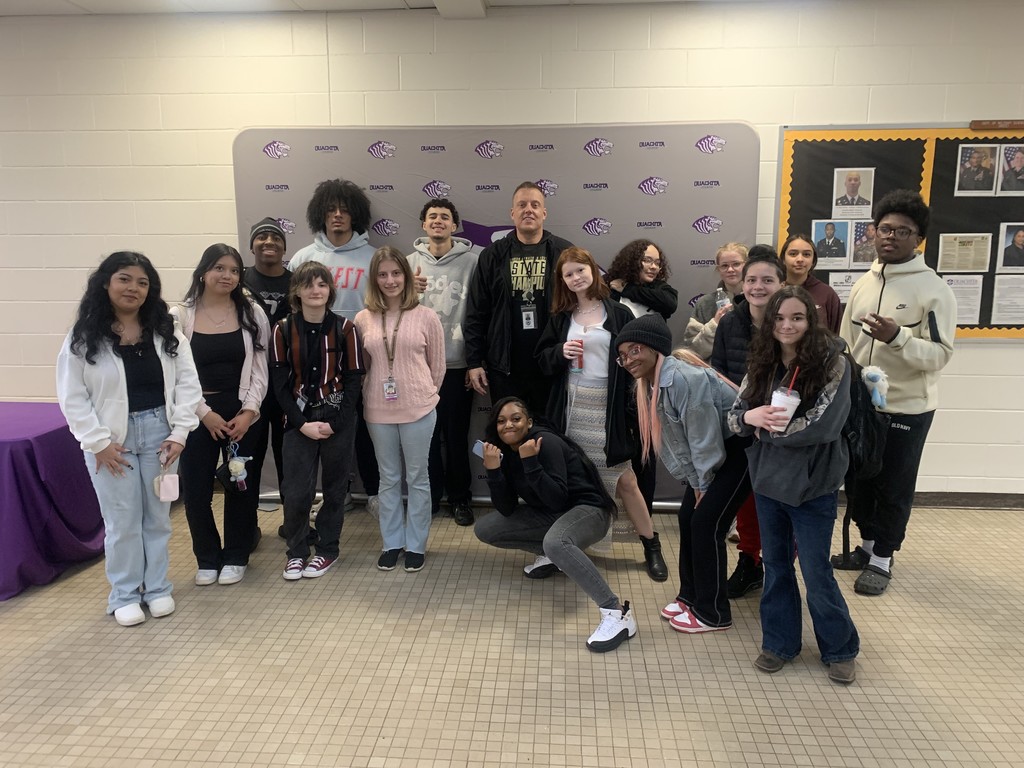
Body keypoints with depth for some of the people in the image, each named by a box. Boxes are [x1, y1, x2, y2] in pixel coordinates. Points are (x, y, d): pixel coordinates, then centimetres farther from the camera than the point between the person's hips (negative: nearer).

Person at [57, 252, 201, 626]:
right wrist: (99, 442, -11)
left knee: (158, 515, 12)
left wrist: (179, 432, -8)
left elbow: (187, 382, -1)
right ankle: (124, 595, 24)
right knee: (122, 521, 7)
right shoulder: (83, 337, -5)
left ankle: (157, 588, 28)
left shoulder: (167, 331, 0)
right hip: (111, 439, -2)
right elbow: (72, 396, -6)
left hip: (159, 433, 2)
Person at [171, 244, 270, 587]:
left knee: (242, 485, 7)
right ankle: (207, 558, 22)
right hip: (199, 414, 0)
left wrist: (248, 411, -10)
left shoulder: (252, 314, 2)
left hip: (244, 413, 1)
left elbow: (260, 370, 0)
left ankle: (235, 557, 24)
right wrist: (205, 413, -10)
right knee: (195, 488, 1)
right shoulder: (180, 316, -1)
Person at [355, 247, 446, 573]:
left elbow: (437, 365, 2)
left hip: (418, 410, -2)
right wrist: (372, 395, 8)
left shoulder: (426, 316, -4)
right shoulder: (363, 319, 1)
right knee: (389, 479, 13)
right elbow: (360, 365, 9)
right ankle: (392, 542, 27)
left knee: (417, 478, 9)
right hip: (378, 412, 2)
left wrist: (423, 396, 8)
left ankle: (416, 544, 22)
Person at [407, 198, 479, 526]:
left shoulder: (471, 260, -1)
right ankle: (429, 497, 24)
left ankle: (460, 499, 21)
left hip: (457, 363, -2)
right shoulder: (410, 262, 7)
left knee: (457, 435, 6)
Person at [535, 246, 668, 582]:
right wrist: (560, 353, -11)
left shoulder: (619, 314, 0)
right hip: (572, 407, 3)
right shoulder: (560, 317, 8)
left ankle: (651, 546, 16)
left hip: (607, 408, -2)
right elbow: (543, 360, 11)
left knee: (624, 480, 1)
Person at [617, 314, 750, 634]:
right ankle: (691, 596, 26)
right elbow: (672, 441, 5)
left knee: (706, 523, -8)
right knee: (688, 517, 8)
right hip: (714, 452, 9)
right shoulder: (649, 385, 1)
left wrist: (704, 484, -11)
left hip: (741, 447, -9)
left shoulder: (684, 378, -29)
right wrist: (694, 483, 1)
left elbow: (704, 437, -24)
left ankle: (712, 612, 7)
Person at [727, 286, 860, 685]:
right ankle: (779, 642, 32)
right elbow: (735, 416, 2)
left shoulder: (832, 363, -11)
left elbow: (824, 425, -20)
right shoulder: (762, 364, 3)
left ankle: (840, 649, 28)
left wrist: (769, 425, -14)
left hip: (813, 484, -4)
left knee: (816, 571, 6)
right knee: (776, 564, 15)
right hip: (768, 479, 5)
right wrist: (750, 417, -20)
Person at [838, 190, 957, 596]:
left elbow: (940, 354, -16)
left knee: (894, 488, 7)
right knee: (857, 479, 16)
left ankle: (882, 559, 22)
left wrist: (897, 337, -32)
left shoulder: (933, 289, -11)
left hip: (907, 407, -5)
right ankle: (867, 544, 35)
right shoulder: (863, 284, 6)